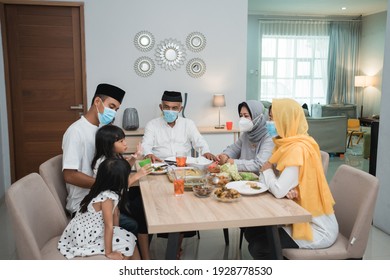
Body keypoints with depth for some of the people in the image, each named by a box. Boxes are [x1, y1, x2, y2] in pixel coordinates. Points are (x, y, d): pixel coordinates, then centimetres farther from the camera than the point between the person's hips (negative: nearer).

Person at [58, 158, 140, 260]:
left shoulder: (111, 190, -5)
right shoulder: (106, 198, -30)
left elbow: (115, 214, 6)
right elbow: (108, 226, -26)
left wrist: (117, 232, 12)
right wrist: (109, 252, -20)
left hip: (91, 230, 8)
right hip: (83, 238, -8)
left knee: (130, 237, 6)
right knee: (127, 243, -8)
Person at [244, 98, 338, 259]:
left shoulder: (299, 149, -25)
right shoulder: (292, 144, 4)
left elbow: (279, 191, -30)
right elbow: (282, 187, 4)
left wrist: (267, 170, -10)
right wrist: (288, 190, -20)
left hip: (317, 229, -9)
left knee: (258, 246, -15)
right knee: (252, 232, 7)